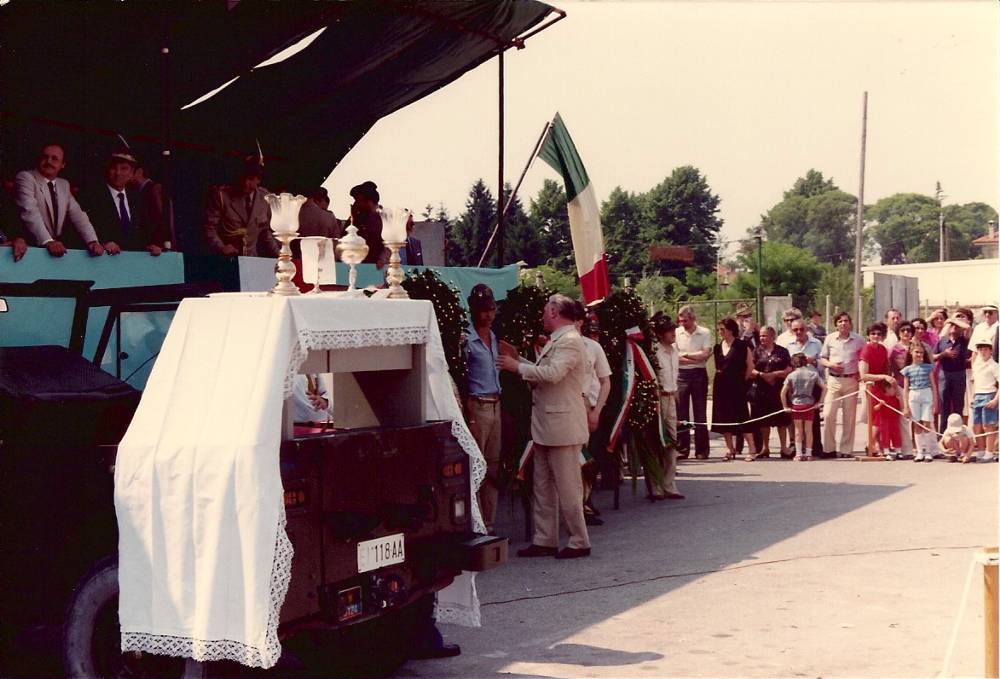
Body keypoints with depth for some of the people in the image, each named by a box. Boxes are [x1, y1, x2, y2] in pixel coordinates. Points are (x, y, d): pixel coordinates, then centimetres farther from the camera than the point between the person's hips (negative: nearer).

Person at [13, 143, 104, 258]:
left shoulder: (64, 185, 16)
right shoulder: (25, 177, -3)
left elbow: (77, 215, 5)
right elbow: (30, 212, -17)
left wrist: (93, 241, -13)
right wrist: (48, 241, -31)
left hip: (59, 248, 4)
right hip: (32, 249, -4)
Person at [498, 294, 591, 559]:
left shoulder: (570, 341, -15)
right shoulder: (556, 340, 17)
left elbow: (553, 373, -27)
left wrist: (518, 366, -17)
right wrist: (518, 359, 14)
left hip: (562, 425, -10)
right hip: (545, 427, 10)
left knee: (567, 487, -3)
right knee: (543, 487, 13)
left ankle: (579, 542, 6)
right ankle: (544, 540, 19)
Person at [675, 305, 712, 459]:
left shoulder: (704, 333, 0)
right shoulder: (676, 333, 2)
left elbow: (705, 354, -10)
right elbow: (675, 357, -6)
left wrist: (685, 355, -6)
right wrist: (696, 358, -11)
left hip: (699, 374, -1)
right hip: (681, 374, 1)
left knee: (700, 412, 3)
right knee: (681, 413, 2)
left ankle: (702, 450, 7)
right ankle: (682, 448, 8)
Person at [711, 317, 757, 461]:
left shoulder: (741, 346, -7)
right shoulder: (717, 347, 10)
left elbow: (750, 365, -3)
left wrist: (743, 379, 0)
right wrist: (719, 375, 11)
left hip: (736, 386, -6)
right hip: (721, 386, 6)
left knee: (741, 415, -8)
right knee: (724, 417, 6)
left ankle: (752, 449, -5)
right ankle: (730, 448, 14)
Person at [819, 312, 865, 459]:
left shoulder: (858, 340, 2)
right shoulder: (830, 339, 6)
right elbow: (822, 358, 11)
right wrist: (831, 365, -9)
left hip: (851, 380, -1)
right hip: (833, 380, 1)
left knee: (849, 417, 3)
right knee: (828, 414, -7)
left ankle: (846, 449, 11)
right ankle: (829, 448, 3)